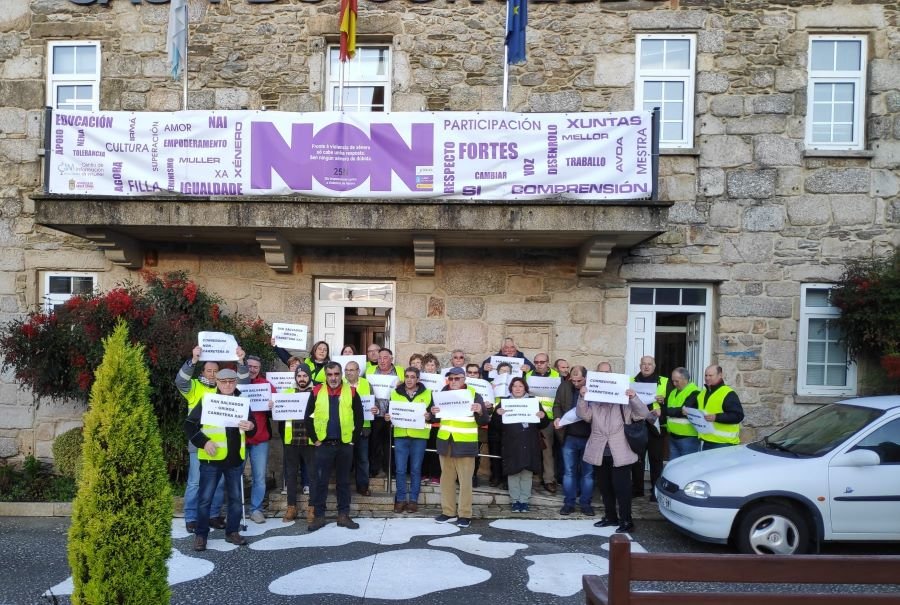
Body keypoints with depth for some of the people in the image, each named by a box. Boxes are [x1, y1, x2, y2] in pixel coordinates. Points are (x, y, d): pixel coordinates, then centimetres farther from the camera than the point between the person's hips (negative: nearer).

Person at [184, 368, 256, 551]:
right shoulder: (207, 400, -3)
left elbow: (252, 430, 13)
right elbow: (189, 425, -3)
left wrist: (250, 427, -11)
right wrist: (203, 441, -16)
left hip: (235, 458, 4)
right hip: (211, 459, -3)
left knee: (235, 497, 10)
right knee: (206, 498, 2)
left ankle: (232, 532, 23)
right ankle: (201, 534, 15)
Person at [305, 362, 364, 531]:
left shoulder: (351, 392, 0)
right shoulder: (316, 392, 1)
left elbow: (359, 418, 3)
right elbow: (308, 417, 3)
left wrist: (353, 439, -1)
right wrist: (314, 439, -2)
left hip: (345, 445, 0)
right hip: (323, 444, 0)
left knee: (343, 482, 9)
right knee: (321, 482, 5)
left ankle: (343, 515, 17)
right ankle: (319, 516, 14)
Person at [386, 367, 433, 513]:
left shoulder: (427, 393, 3)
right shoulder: (395, 393, 8)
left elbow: (433, 413, 2)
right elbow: (389, 411, 12)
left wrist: (429, 416, -18)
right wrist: (387, 417, -9)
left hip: (419, 436, -1)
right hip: (400, 435, 1)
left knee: (416, 470, 6)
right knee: (400, 470, 2)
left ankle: (413, 500, 17)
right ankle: (400, 499, 14)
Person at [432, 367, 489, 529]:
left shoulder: (474, 395, -4)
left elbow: (484, 422, -4)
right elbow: (436, 419, 16)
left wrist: (480, 412, -25)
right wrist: (433, 413, -7)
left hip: (465, 444, -4)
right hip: (445, 442, 5)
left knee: (465, 480, -1)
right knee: (446, 478, 10)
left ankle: (465, 515, 7)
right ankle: (448, 512, 20)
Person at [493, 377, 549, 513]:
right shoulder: (504, 402, 6)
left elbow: (542, 425, 10)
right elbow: (495, 424, 0)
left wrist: (543, 417, -12)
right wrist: (497, 413, -20)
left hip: (530, 444, 1)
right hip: (512, 444, -1)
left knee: (527, 473, 4)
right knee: (513, 472, 3)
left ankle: (524, 500, 14)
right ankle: (515, 500, 14)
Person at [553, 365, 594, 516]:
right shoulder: (564, 386, 0)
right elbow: (557, 405, 8)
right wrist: (557, 418, -10)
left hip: (589, 437, -2)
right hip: (569, 437, 2)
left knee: (588, 472, 9)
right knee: (569, 471, 8)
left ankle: (585, 503, 19)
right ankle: (569, 503, 17)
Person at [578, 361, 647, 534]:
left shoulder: (623, 396, 1)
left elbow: (642, 414, -6)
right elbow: (584, 416, -5)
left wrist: (634, 398, -22)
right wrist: (582, 397, -20)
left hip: (620, 451, -4)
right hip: (601, 451, 4)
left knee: (621, 486, -2)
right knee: (605, 487, 13)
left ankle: (626, 520, 6)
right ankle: (610, 516, 26)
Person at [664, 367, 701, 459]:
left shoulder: (694, 393, -12)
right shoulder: (673, 392, 16)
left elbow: (684, 411, -22)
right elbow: (667, 409, 20)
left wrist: (664, 411, -19)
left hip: (688, 438, -8)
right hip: (673, 436, 8)